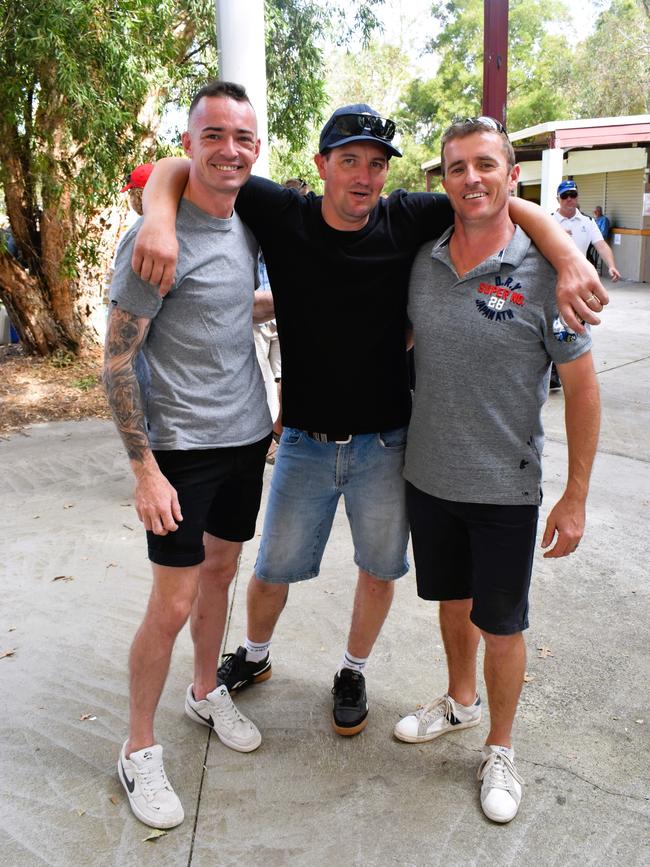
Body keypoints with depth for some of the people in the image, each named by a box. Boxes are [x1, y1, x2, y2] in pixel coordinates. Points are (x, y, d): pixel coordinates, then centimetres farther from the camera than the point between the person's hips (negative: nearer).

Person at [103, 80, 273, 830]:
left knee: (220, 570, 19)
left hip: (247, 433, 7)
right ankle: (138, 750, 21)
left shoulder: (248, 224, 5)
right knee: (173, 605, 0)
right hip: (184, 447, -6)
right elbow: (116, 364, -15)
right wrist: (144, 470, -18)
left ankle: (206, 693, 41)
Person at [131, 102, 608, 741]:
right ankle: (254, 657, 46)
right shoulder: (282, 215, -9)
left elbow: (512, 206, -5)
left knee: (379, 570, 16)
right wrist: (160, 218, -31)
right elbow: (178, 169, -8)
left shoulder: (407, 219, -7)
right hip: (305, 442, 0)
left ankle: (353, 671, 44)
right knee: (272, 569, 14)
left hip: (385, 444, 1)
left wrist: (570, 260, -24)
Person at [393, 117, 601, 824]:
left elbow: (581, 386, -9)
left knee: (500, 626, 11)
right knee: (452, 600, 22)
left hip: (505, 490, -4)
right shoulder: (421, 263, -1)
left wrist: (576, 495, -9)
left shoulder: (541, 272, -13)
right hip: (428, 476, 4)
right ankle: (460, 701, 48)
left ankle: (500, 749, 34)